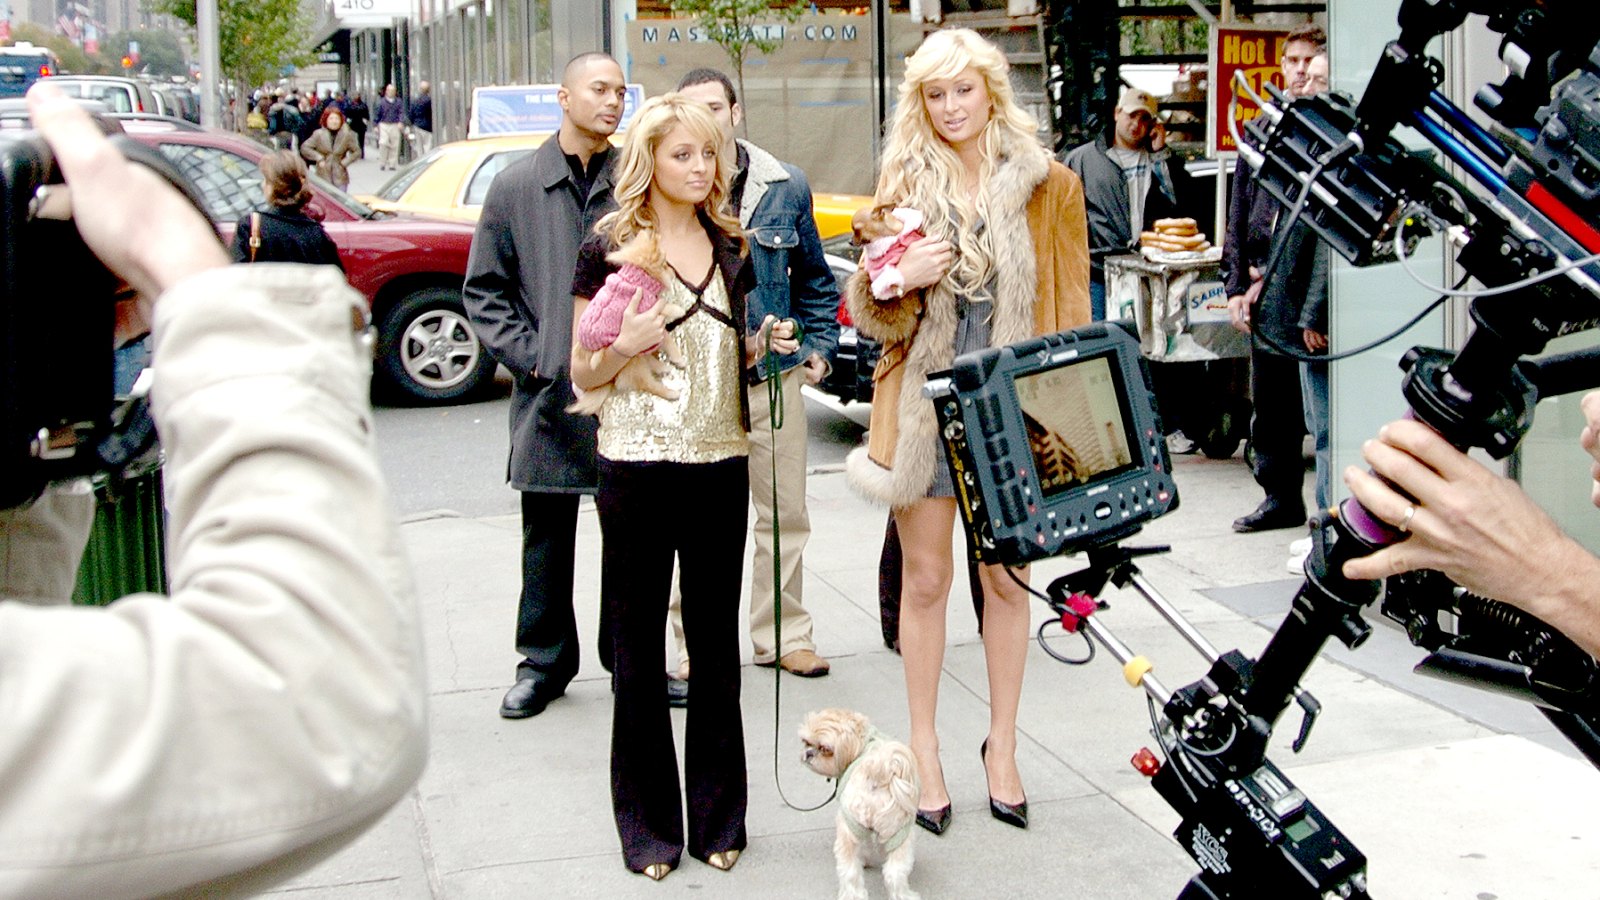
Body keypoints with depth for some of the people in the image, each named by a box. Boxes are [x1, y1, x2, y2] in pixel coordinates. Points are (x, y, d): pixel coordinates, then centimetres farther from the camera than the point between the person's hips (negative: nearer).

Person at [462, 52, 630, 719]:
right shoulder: (517, 188, 4)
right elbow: (484, 289, 6)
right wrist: (529, 355, -4)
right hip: (549, 394, 0)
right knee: (547, 535, 9)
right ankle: (544, 662, 22)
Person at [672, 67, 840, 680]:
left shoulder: (785, 187, 5)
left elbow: (815, 278, 15)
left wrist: (818, 344, 7)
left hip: (774, 377, 3)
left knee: (784, 513, 10)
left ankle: (781, 635, 25)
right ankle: (696, 647, 17)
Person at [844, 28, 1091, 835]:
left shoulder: (1048, 186, 3)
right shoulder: (903, 184, 6)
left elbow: (1071, 307, 6)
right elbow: (868, 307, 7)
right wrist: (899, 278, -15)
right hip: (925, 401, 1)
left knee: (1006, 577, 7)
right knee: (925, 578, 6)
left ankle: (1001, 744, 23)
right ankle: (924, 747, 19)